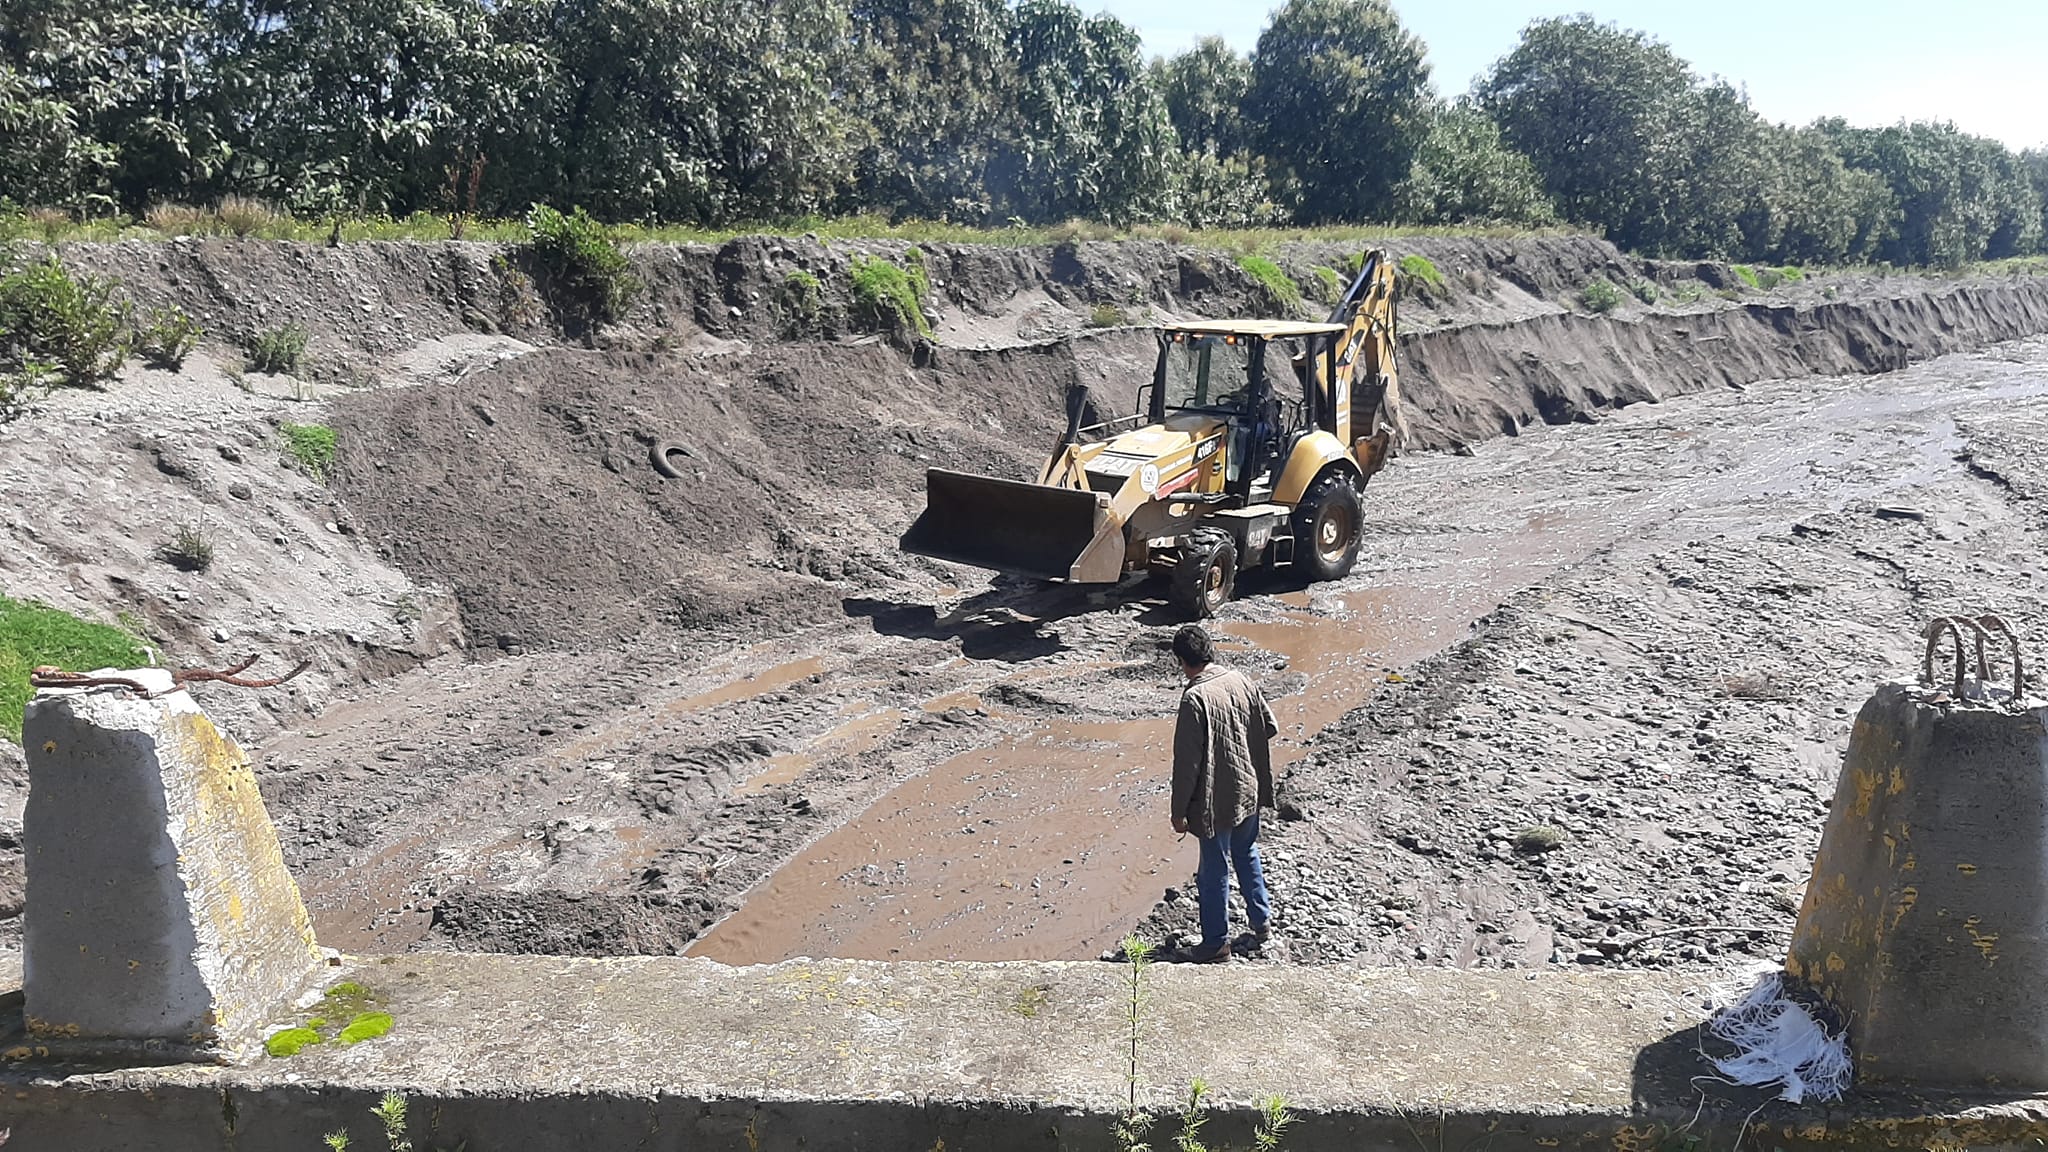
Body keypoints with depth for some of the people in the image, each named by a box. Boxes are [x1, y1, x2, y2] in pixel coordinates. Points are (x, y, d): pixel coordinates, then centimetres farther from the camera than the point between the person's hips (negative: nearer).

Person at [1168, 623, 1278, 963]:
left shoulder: (1195, 697, -24)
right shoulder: (1241, 681, -4)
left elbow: (1187, 761, -22)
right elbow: (1270, 727, 6)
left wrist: (1179, 811, -13)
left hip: (1217, 800, -7)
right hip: (1249, 791, 7)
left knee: (1214, 871, 9)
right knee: (1246, 853, 27)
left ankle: (1217, 941, 22)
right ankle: (1262, 918, 40)